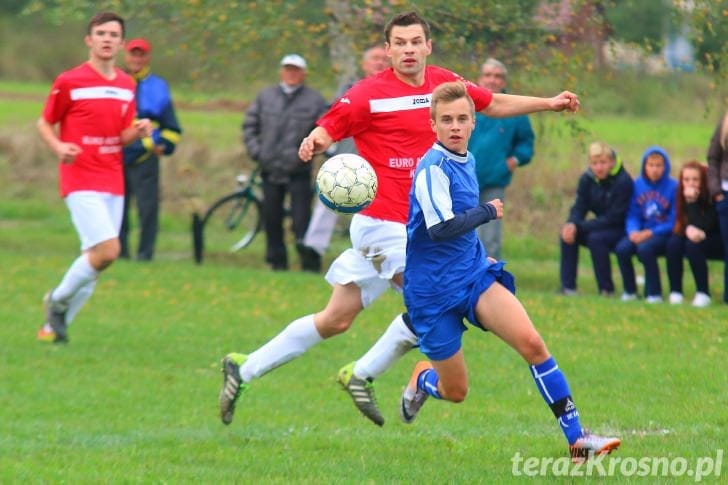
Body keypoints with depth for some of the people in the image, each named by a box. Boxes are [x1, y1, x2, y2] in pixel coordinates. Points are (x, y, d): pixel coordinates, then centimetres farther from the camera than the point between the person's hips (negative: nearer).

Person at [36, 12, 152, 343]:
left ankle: (53, 326, 18)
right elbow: (45, 123, 2)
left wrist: (137, 132, -5)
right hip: (81, 181, -6)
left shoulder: (127, 85, 11)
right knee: (107, 250, -19)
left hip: (113, 183, 6)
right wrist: (59, 147, -18)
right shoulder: (69, 82, -6)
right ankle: (58, 300, 4)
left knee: (94, 258, 5)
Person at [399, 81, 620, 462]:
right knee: (455, 392, 3)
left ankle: (576, 438, -19)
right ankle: (423, 377, 41)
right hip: (434, 290, -6)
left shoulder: (466, 162, 9)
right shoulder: (433, 167, -17)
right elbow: (440, 227, -28)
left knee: (531, 342, -18)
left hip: (475, 274, 6)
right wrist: (487, 212, -16)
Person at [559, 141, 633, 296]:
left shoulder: (623, 182, -21)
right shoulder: (587, 179, -2)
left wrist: (579, 227, -26)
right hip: (602, 226, 6)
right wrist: (571, 224, -27)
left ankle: (606, 289, -19)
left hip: (621, 230, -6)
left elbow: (613, 218, -23)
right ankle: (567, 287, -13)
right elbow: (579, 207, -3)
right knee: (568, 233, -16)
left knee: (596, 238, -33)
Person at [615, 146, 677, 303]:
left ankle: (654, 293, -18)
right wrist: (633, 231, -14)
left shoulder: (673, 187, -9)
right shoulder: (638, 185, 4)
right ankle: (629, 291, -3)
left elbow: (674, 221, -10)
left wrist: (650, 233, -18)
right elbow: (632, 215, 7)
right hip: (641, 232, 4)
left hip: (663, 233, -4)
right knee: (622, 248, -23)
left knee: (645, 248, -33)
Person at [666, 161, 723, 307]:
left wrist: (692, 201, -35)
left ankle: (703, 293, -21)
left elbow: (702, 227, -29)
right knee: (673, 243, -22)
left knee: (693, 245, -32)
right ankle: (675, 293, -16)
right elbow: (682, 223, -6)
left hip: (719, 243, -5)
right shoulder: (683, 195, -8)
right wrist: (689, 229, -29)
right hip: (698, 236, 5)